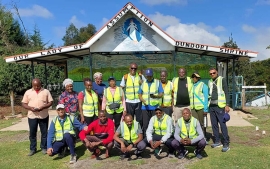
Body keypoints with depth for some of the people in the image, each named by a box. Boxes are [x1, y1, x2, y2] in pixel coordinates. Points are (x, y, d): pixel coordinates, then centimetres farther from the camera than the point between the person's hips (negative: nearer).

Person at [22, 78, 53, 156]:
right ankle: (33, 149, 21)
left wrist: (43, 107, -17)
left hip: (44, 116, -1)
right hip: (32, 116, 1)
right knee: (32, 133, 8)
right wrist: (30, 108, -14)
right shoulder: (28, 92, 5)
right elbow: (23, 103, 5)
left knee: (44, 132, 7)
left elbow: (50, 102, 0)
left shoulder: (46, 91, 1)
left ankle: (44, 148, 21)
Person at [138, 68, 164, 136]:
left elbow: (161, 94, 0)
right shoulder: (143, 83, 11)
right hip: (145, 107, 2)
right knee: (145, 124, 2)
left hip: (155, 107, -2)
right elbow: (140, 95, 11)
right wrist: (143, 101, -9)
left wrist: (155, 96, -21)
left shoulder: (158, 82, 5)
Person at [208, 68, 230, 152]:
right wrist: (208, 105, 14)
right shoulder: (210, 82, 14)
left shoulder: (222, 80, -2)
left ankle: (226, 144, -1)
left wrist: (227, 105, -13)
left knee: (222, 124, -8)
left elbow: (226, 92, -6)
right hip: (211, 106, 6)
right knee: (214, 124, 9)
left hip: (220, 106, -6)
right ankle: (217, 141, 20)